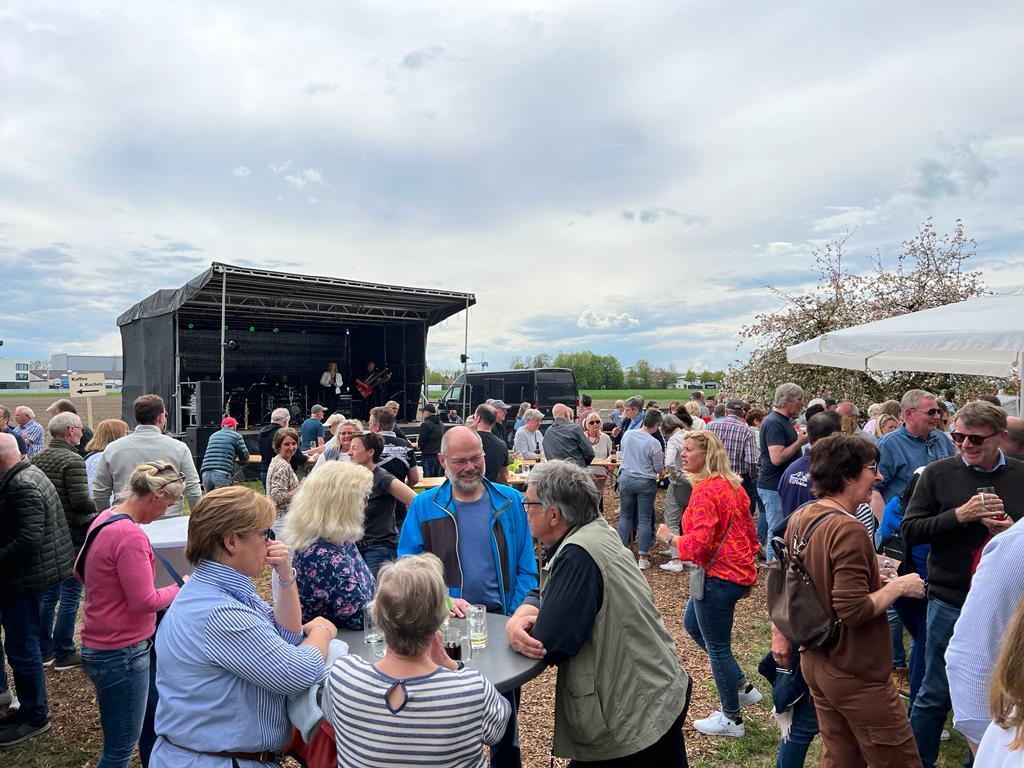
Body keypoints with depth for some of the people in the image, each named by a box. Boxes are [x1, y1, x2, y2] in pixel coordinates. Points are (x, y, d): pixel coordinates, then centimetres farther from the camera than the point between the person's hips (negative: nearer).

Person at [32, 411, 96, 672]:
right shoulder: (72, 460, -18)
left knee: (48, 592, 18)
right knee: (70, 594, 3)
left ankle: (44, 650, 27)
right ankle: (64, 654, 11)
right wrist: (100, 510, -5)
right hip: (71, 535, -8)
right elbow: (80, 501, -22)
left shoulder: (37, 458, 5)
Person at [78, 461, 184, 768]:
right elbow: (145, 602, -23)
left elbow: (80, 570, 17)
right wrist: (178, 588, -8)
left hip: (102, 644, 9)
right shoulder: (131, 535, -28)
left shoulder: (105, 518, 1)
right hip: (120, 653, -9)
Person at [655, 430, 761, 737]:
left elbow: (698, 541, -27)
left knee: (717, 647, 6)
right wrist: (747, 573, 21)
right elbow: (750, 530, 13)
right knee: (692, 623, 24)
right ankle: (742, 687, 33)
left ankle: (731, 719, 24)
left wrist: (669, 537, -10)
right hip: (738, 571, 10)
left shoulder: (705, 489, -21)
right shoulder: (732, 484, 7)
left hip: (718, 576, -10)